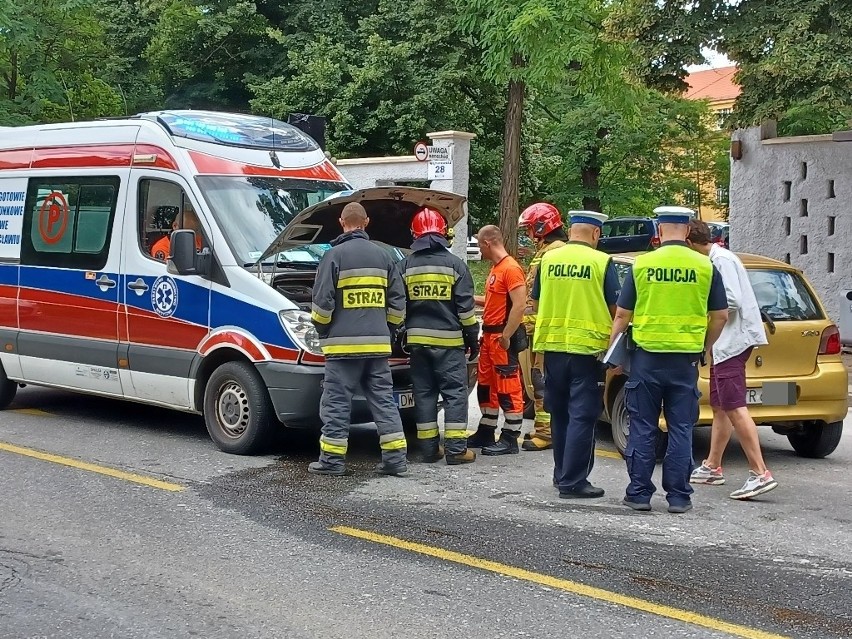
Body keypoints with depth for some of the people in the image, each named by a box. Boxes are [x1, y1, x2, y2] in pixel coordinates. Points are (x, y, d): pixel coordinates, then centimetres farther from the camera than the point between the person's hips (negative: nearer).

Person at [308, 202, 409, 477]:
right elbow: (397, 301, 12)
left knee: (337, 402, 2)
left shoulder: (334, 255, -6)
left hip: (343, 343, -5)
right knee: (383, 400, 9)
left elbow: (323, 301, -8)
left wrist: (321, 328, 8)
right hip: (377, 343, 5)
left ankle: (332, 459, 4)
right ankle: (395, 457, 7)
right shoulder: (383, 256, 10)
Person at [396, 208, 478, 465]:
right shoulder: (455, 265, -3)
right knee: (454, 392, 1)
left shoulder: (405, 266, 5)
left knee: (424, 393, 8)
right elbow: (465, 308, -4)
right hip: (448, 340, -3)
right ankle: (456, 449, -4)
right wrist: (473, 338, 4)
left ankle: (429, 448, 9)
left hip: (417, 339, 3)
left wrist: (401, 337, 19)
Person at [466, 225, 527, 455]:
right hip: (489, 335, 10)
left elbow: (519, 305, -21)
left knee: (508, 387, -5)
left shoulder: (511, 268, -15)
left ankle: (510, 439, -2)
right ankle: (486, 432, 25)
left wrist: (506, 336, -23)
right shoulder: (495, 268, 15)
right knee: (486, 385, 16)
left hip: (503, 337, -10)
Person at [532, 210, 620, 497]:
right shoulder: (601, 262, -8)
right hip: (587, 348, -4)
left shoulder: (548, 259, 3)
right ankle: (573, 482, -2)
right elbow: (616, 309, -6)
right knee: (581, 417, -1)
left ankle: (562, 474, 25)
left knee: (560, 414, 16)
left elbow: (536, 303, 13)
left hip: (552, 347, 4)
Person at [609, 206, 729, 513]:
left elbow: (622, 315, 1)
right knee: (681, 428, 7)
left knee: (643, 428, 8)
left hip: (647, 355, 0)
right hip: (686, 358, 0)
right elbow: (720, 316, 4)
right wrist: (705, 347, 18)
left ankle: (639, 493, 10)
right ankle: (678, 496, 8)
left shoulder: (641, 264, -2)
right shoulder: (705, 267, 0)